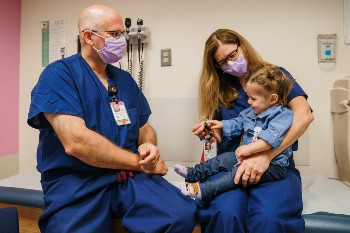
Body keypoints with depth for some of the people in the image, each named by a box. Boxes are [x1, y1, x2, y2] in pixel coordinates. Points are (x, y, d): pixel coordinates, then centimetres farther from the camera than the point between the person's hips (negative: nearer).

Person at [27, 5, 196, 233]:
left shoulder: (125, 79, 13)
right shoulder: (58, 74, -6)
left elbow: (145, 128, 16)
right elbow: (75, 142, -19)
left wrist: (148, 147, -8)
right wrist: (140, 161, -12)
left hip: (129, 177, 4)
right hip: (76, 182, -3)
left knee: (182, 214, -21)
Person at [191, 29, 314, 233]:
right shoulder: (220, 88, 17)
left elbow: (304, 114, -8)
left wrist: (266, 155, -21)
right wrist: (209, 131, -9)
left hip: (275, 163, -1)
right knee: (224, 214, -30)